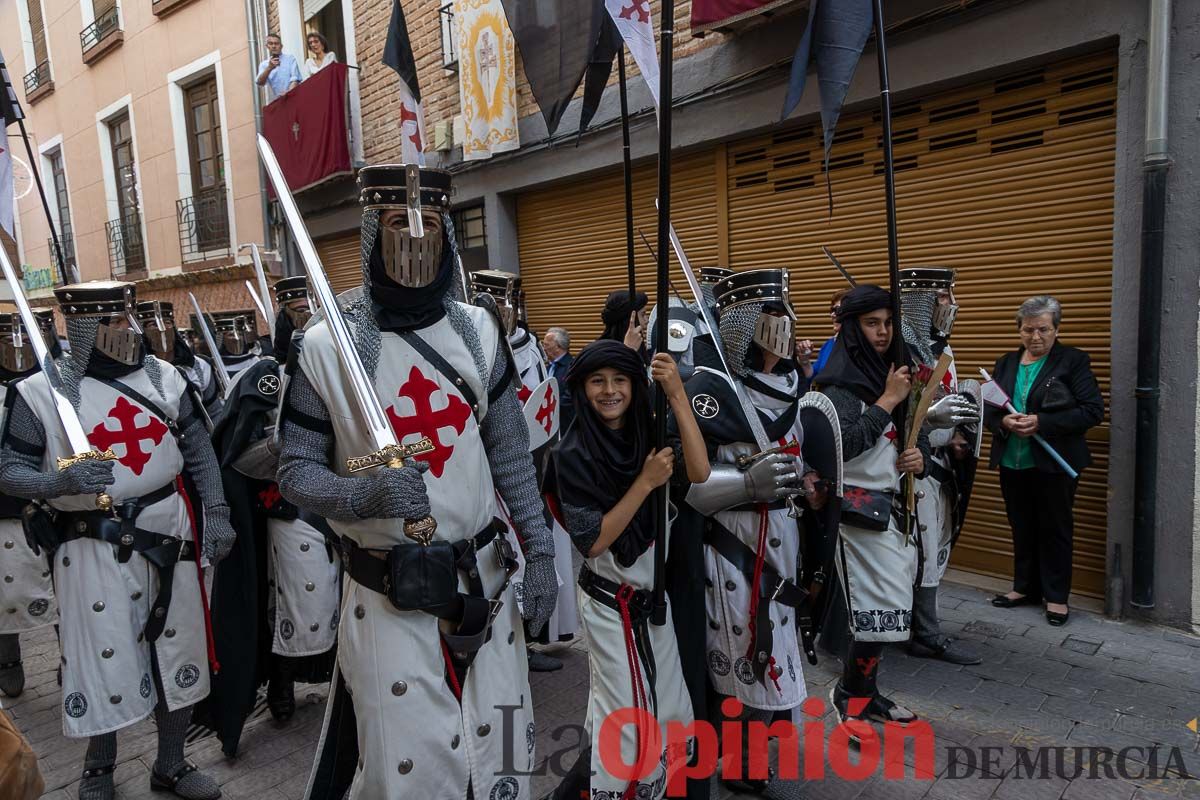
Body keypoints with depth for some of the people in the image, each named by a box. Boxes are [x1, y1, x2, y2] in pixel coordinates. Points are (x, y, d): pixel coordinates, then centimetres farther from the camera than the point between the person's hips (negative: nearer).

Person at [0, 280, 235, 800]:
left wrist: (216, 516, 3)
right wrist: (61, 481, -26)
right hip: (97, 549, -3)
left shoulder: (164, 377, 3)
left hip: (172, 538, 4)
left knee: (177, 654, 12)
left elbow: (198, 449, 8)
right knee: (105, 661, 6)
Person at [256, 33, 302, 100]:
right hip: (276, 101, 1)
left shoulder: (290, 58, 8)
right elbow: (260, 82, -3)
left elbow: (295, 79, -3)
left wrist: (288, 93, -20)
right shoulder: (264, 64, 12)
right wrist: (269, 68, -18)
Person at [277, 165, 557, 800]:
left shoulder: (478, 331, 1)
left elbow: (510, 452, 7)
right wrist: (366, 495, -24)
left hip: (484, 580, 4)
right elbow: (295, 472, -4)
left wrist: (539, 550, 4)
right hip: (389, 598, -3)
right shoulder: (328, 346, -10)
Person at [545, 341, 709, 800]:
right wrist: (646, 482, -23)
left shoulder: (650, 434, 0)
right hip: (610, 602, -5)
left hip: (657, 594, 5)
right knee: (626, 723, 2)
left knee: (668, 714, 14)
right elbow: (592, 541, -19)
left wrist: (677, 395, -22)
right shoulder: (573, 454, -14)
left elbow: (698, 474, -18)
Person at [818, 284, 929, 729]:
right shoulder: (840, 381, -12)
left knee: (883, 607, 12)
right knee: (884, 609, -6)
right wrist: (887, 401, -18)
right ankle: (850, 693, 16)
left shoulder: (892, 371, 12)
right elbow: (843, 445, -24)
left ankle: (861, 691, 28)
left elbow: (917, 431, 20)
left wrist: (920, 453, -2)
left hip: (896, 504, 8)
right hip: (860, 506, -8)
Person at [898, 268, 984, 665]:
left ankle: (919, 624, 29)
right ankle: (928, 636, 11)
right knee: (924, 551, -1)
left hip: (940, 463, 10)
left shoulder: (941, 349, 14)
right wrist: (933, 418, -31)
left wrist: (955, 435, 2)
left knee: (935, 547, 16)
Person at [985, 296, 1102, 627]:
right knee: (1022, 529, 14)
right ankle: (1026, 587, 28)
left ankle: (1056, 596, 19)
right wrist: (1004, 422, -15)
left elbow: (1093, 411, -11)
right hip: (1012, 463, 4)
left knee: (1055, 530, 7)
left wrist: (1041, 422, -21)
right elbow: (988, 409, 8)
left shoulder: (1074, 361, -5)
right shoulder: (1005, 364, 9)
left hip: (1054, 464, -4)